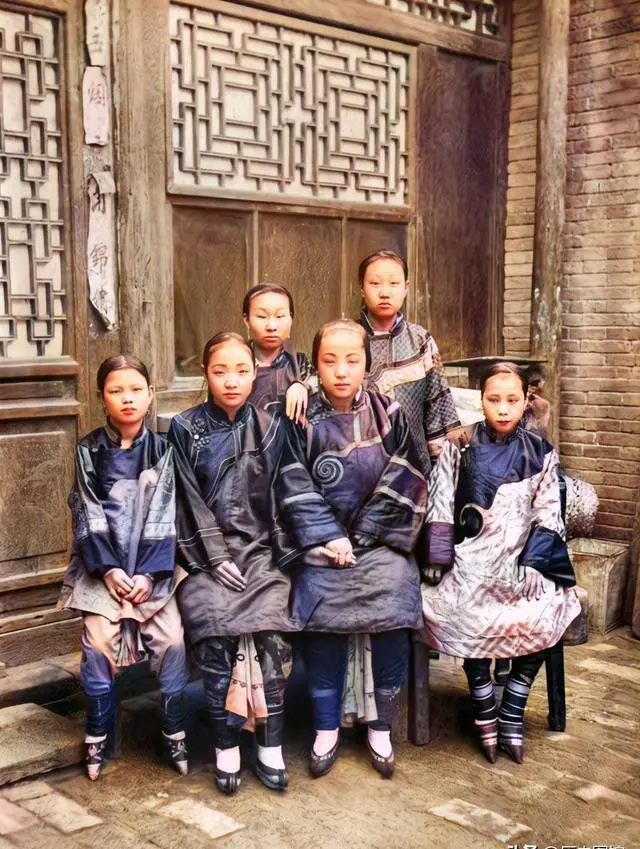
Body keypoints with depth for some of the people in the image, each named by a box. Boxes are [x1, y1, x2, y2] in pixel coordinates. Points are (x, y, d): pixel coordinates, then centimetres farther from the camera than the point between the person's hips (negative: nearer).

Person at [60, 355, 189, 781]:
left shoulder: (161, 448, 1)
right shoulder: (90, 449, 0)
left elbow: (164, 514, -4)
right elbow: (89, 514, -3)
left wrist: (149, 572, -12)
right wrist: (107, 568, -12)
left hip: (153, 562, 0)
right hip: (103, 562, 0)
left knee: (172, 640, -12)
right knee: (98, 643, -13)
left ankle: (175, 733, 7)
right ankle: (97, 735, 8)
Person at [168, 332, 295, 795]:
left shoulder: (269, 427, 9)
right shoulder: (186, 428, 5)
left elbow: (277, 495, 5)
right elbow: (190, 500, -1)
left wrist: (277, 556, -5)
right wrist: (215, 556, -9)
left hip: (260, 549, 1)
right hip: (208, 552, -1)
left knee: (272, 628, -23)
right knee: (215, 625, -24)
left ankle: (271, 747, -12)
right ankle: (226, 746, -11)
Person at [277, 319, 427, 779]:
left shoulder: (389, 413, 2)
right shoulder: (303, 420, 0)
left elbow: (405, 483, -1)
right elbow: (296, 488, -3)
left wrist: (362, 537, -7)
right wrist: (329, 536, -11)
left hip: (380, 540, 0)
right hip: (325, 542, 0)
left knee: (392, 612, -18)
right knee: (323, 623, -15)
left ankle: (381, 728, 0)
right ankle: (327, 728, 4)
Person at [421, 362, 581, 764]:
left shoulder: (541, 453, 7)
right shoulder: (459, 449, 4)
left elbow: (547, 516, 4)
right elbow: (440, 510, 1)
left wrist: (530, 565, -8)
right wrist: (440, 565, -7)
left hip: (521, 561, 2)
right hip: (470, 560, -2)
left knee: (547, 612, -20)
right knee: (471, 615, -26)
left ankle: (512, 712, -2)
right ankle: (484, 708, -4)